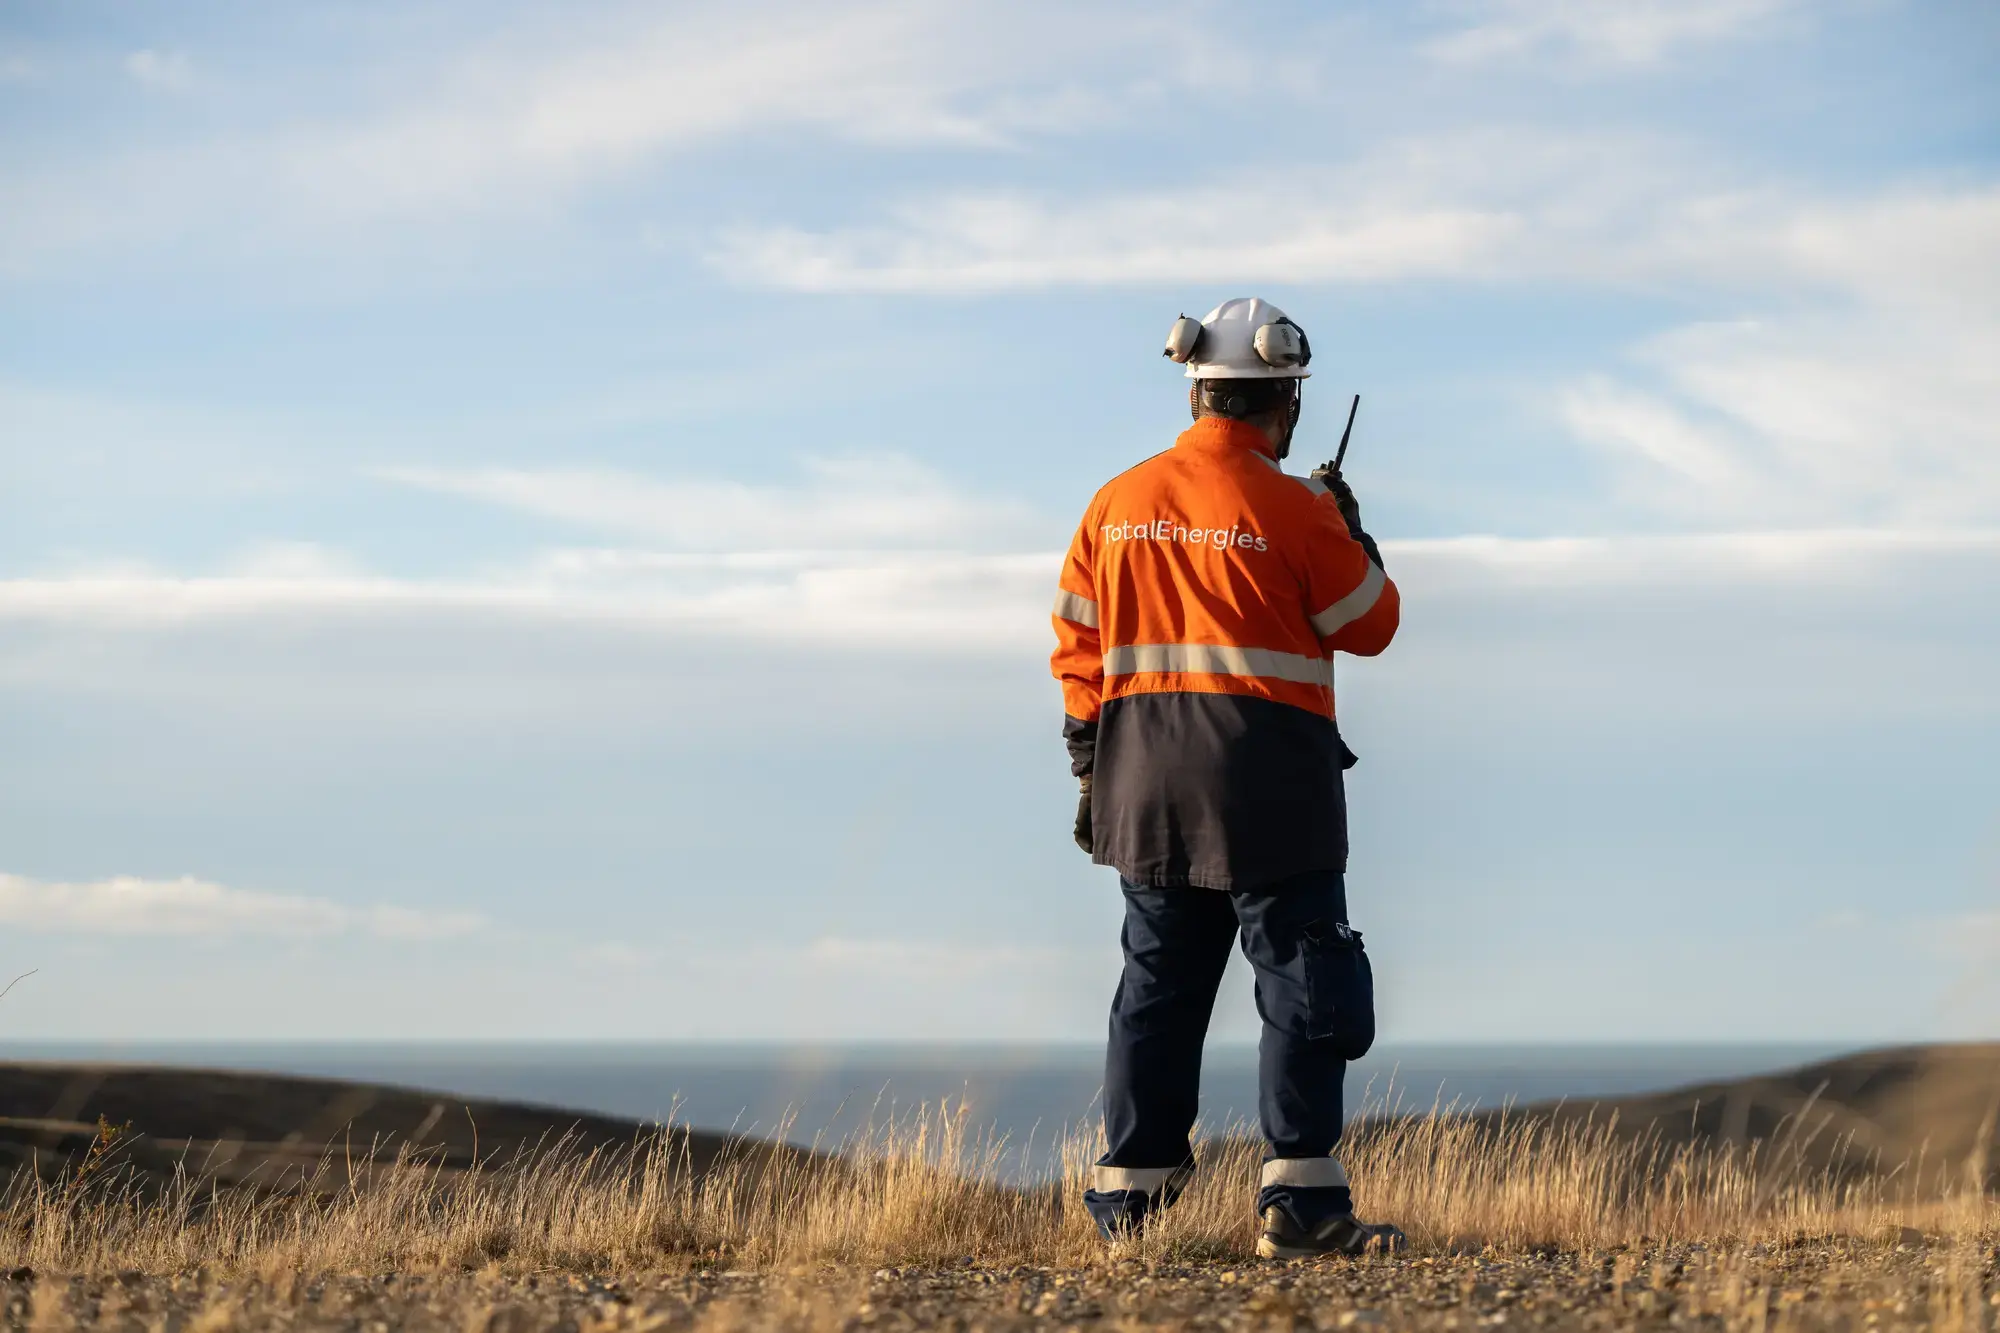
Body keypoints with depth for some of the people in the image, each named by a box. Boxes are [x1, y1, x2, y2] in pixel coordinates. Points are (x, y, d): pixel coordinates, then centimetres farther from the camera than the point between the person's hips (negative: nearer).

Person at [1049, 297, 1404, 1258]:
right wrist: (1351, 533, 16)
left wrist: (1091, 771, 17)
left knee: (1159, 978, 14)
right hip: (1266, 781, -5)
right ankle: (1298, 1195, -6)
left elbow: (1078, 650, 10)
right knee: (1304, 984, 0)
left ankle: (1128, 1187, 16)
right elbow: (1370, 626, 1)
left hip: (1145, 779, 6)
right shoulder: (1294, 512, -10)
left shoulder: (1116, 505, 7)